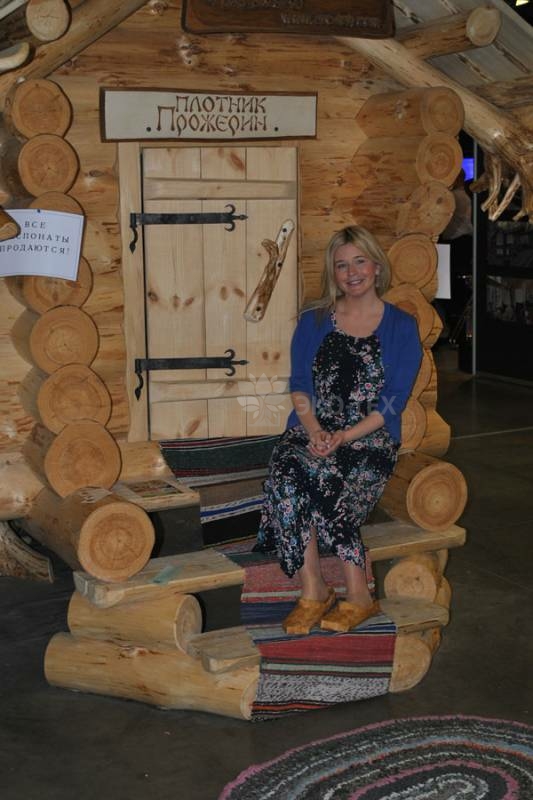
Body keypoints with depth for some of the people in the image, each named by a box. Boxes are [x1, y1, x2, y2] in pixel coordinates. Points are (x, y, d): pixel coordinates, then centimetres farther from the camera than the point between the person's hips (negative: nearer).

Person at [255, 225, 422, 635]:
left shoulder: (401, 327, 6)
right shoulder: (313, 321, 15)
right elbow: (299, 386, 8)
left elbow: (393, 402, -2)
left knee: (324, 478, -34)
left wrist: (344, 437, -16)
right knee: (287, 475, -31)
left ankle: (358, 594, -21)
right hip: (313, 432, 3)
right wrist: (315, 431, -12)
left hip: (370, 437, -3)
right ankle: (312, 592, -24)